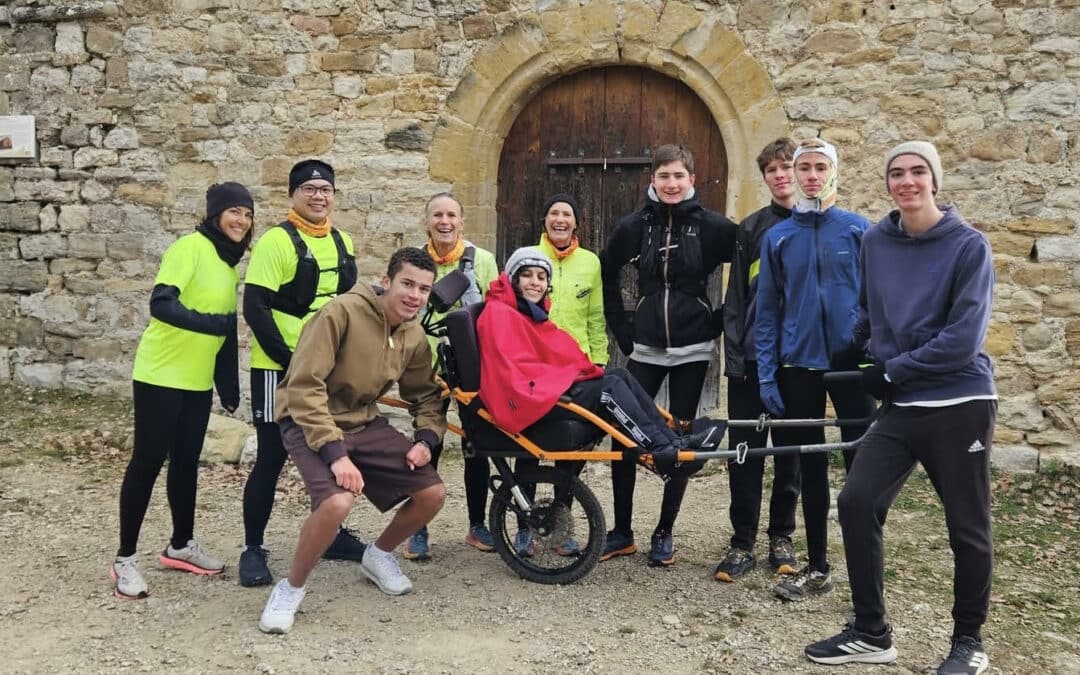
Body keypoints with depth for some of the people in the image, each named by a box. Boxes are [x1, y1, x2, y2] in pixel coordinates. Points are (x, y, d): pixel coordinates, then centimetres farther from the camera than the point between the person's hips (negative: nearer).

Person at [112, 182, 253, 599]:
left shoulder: (230, 262, 11)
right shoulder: (190, 247, -14)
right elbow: (161, 304, -27)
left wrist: (230, 387, 15)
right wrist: (217, 323, -34)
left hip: (199, 380, 8)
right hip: (160, 376, -7)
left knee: (186, 461, 15)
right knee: (148, 462, -1)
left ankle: (181, 545, 30)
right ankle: (125, 559, 9)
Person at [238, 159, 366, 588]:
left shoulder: (343, 243, 10)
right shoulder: (276, 241, -12)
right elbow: (254, 308, -17)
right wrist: (288, 359, -19)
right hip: (281, 368, -7)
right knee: (272, 457, -3)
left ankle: (331, 533, 29)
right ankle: (252, 549, 8)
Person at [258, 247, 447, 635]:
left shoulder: (415, 339, 1)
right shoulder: (343, 312, -22)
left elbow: (426, 396, 15)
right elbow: (303, 387, -25)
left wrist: (426, 439, -5)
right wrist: (335, 453, -30)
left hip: (364, 423, 7)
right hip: (310, 422, -7)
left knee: (432, 494, -1)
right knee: (337, 501, -32)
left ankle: (379, 555, 29)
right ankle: (291, 589, -5)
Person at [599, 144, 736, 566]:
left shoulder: (711, 226, -4)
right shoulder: (634, 226, 1)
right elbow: (606, 274, 14)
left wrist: (718, 321, -1)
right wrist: (622, 330, 8)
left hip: (691, 349, -1)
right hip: (645, 348, 2)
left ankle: (664, 533, 18)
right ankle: (622, 532, 13)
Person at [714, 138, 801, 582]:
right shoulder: (751, 228, 7)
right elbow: (736, 296, 5)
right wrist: (733, 353, -3)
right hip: (754, 356, 1)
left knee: (791, 450, 8)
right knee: (745, 449, 0)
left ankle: (781, 537, 22)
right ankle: (742, 543, 9)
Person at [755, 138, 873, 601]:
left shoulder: (859, 229, 0)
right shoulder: (777, 237, 5)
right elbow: (767, 310, 5)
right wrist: (766, 375, -1)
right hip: (798, 366, 2)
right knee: (810, 469, 10)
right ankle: (817, 567, 21)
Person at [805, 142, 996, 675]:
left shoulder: (968, 245, -10)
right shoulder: (874, 243, 4)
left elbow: (963, 339, -16)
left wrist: (891, 371, -13)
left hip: (959, 404, -4)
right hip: (901, 406, 4)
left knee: (967, 527, 5)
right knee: (857, 504, -6)